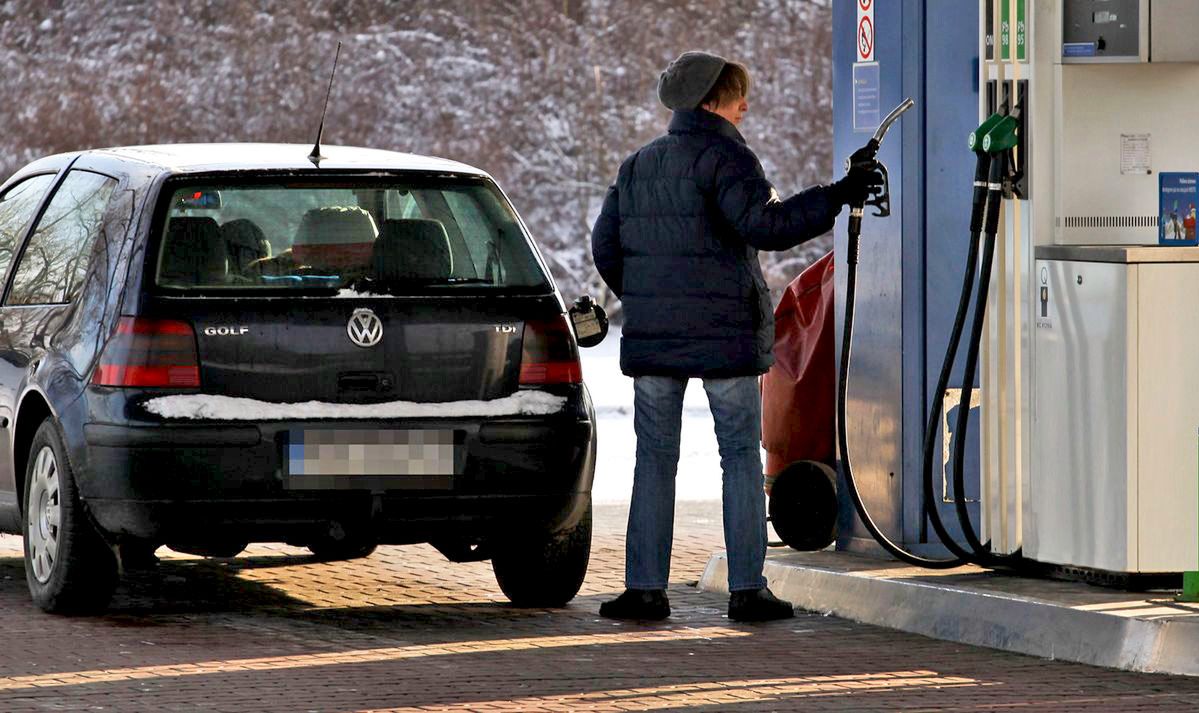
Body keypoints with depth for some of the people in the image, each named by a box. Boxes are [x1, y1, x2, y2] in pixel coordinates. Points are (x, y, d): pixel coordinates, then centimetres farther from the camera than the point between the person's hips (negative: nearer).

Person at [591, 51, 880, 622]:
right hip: (723, 336, -5)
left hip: (651, 337, 5)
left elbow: (605, 245, 13)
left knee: (654, 460, 8)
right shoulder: (723, 158, -8)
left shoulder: (637, 166, 13)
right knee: (741, 458, 2)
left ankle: (645, 588, 3)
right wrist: (837, 196, -18)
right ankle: (747, 590, -1)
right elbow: (765, 225, -21)